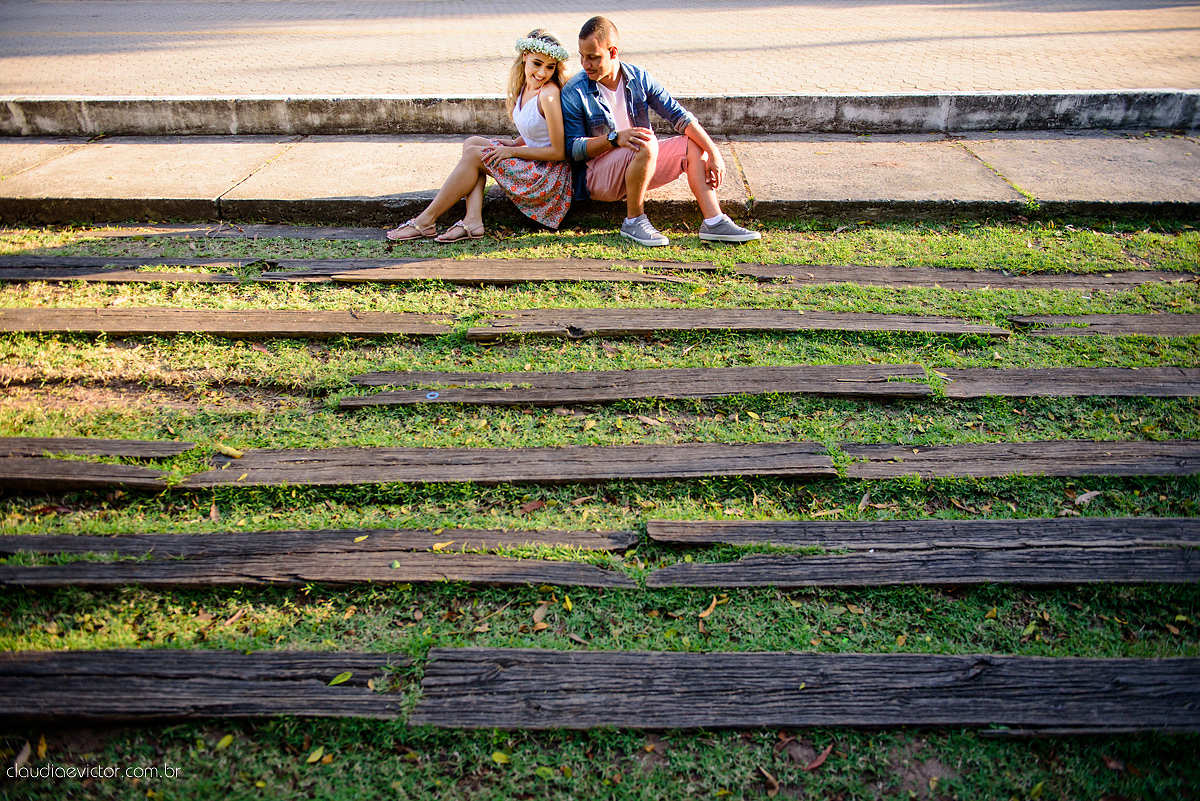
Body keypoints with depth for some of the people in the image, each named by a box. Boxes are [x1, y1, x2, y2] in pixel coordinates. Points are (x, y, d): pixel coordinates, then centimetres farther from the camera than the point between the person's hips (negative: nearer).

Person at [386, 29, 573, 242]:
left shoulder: (549, 94, -19)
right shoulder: (525, 85, 7)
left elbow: (558, 152, -18)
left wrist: (513, 151, -13)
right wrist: (514, 143, 2)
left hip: (549, 176, -9)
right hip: (532, 167, 9)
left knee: (473, 155, -12)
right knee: (472, 143, 2)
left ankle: (426, 221, -6)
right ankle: (473, 221, -14)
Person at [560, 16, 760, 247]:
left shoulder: (639, 78, 0)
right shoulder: (574, 92, -11)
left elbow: (679, 115, -2)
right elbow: (573, 148, -15)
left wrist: (714, 153, -12)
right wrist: (614, 138, -31)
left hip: (640, 167, 6)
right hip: (596, 178, -5)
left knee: (694, 145, -9)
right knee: (647, 145, -32)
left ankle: (714, 222, -17)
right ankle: (633, 222, -19)